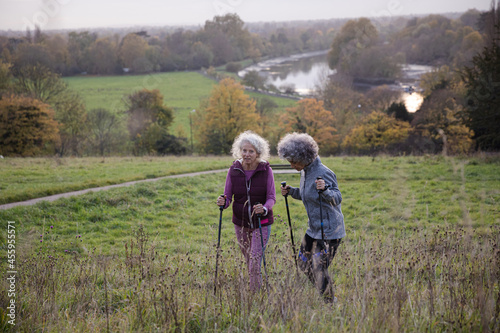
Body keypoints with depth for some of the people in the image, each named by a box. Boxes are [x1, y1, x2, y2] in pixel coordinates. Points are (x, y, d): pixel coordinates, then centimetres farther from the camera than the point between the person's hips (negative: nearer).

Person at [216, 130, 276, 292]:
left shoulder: (266, 170, -10)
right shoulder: (233, 170, -5)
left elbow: (271, 197, -10)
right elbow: (228, 196, -2)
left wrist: (264, 209, -32)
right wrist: (223, 202, -26)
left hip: (261, 222, -3)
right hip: (241, 223, 3)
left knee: (255, 261, -11)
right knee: (249, 260, 15)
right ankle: (255, 290, 35)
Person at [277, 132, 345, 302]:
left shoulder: (323, 173, -21)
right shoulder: (305, 171, 7)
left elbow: (337, 198, -23)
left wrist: (325, 190, -43)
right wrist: (291, 191, 3)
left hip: (329, 230, -10)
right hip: (313, 228, 10)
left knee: (319, 268, -9)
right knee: (304, 264, 14)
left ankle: (331, 303, 11)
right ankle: (327, 297, 31)